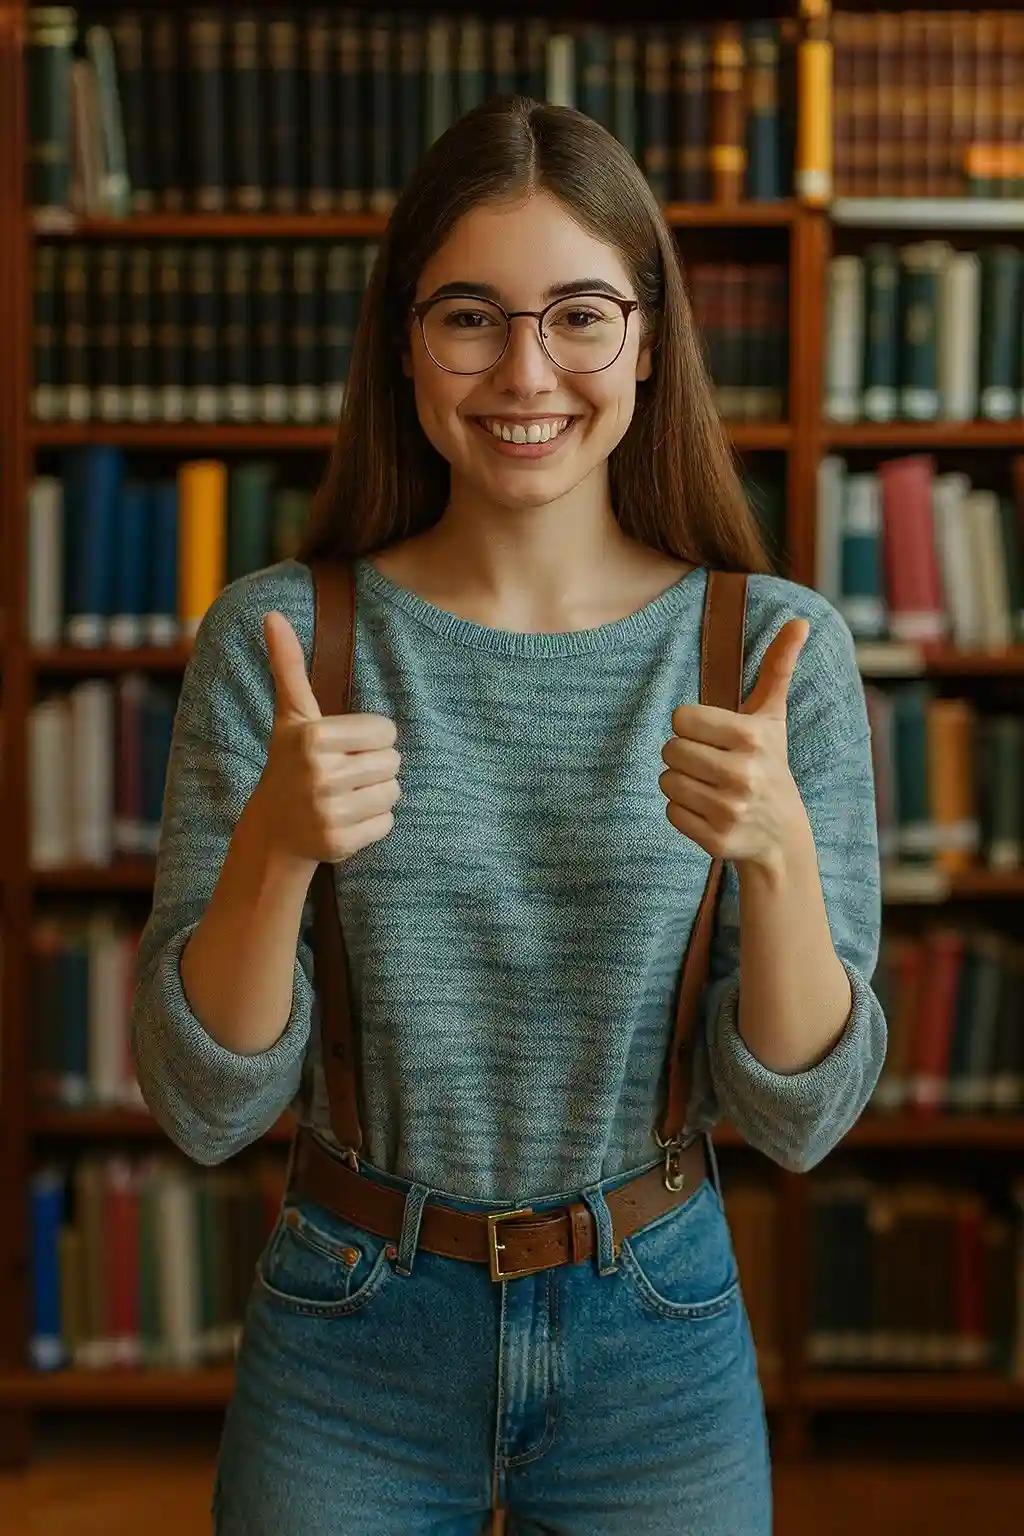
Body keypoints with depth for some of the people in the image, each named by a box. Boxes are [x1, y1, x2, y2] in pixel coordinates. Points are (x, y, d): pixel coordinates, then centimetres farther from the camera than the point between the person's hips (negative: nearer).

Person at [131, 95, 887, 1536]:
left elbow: (802, 1120, -10)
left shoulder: (776, 648, -9)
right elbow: (204, 1105, -10)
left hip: (660, 1338, 1)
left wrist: (780, 854, -28)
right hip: (351, 1339, 0)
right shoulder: (274, 636, -10)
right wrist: (274, 848, -28)